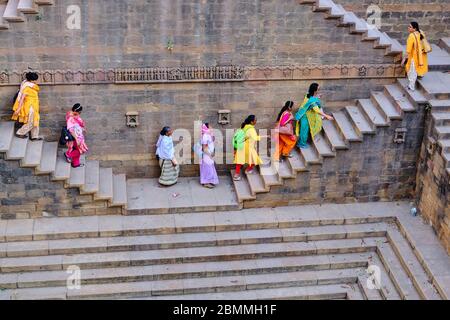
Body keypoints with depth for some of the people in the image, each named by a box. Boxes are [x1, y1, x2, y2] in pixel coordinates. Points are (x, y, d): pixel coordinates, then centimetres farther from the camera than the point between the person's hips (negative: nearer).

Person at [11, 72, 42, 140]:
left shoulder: (32, 86, 5)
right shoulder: (27, 87, -21)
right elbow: (22, 98, -21)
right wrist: (18, 108, -22)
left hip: (33, 107, 9)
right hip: (29, 107, -9)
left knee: (35, 121, 14)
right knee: (30, 123, -3)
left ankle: (35, 136, 22)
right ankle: (20, 133, 9)